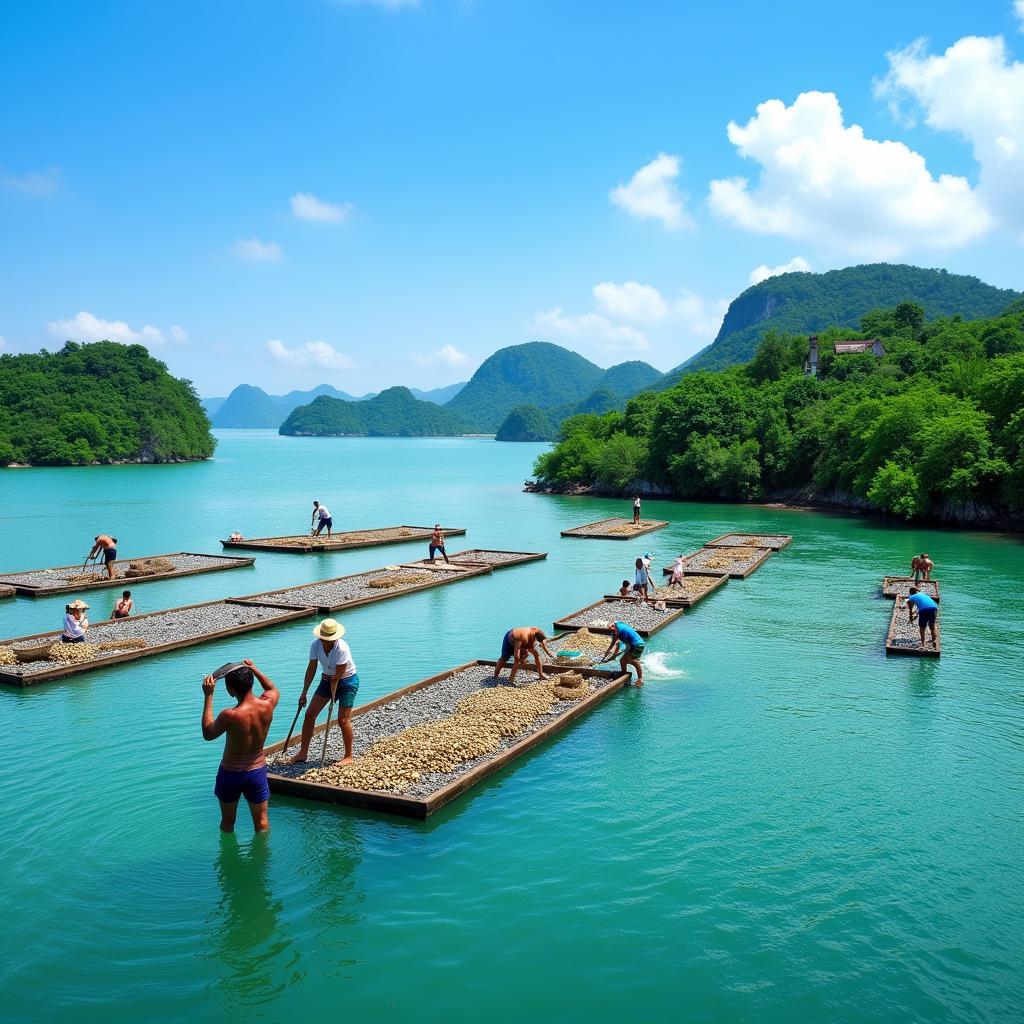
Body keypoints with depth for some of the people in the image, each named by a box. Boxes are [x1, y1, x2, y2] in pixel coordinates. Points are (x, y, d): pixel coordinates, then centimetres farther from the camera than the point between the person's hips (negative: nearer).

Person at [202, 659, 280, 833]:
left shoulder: (230, 716, -31)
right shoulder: (267, 705, -19)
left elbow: (207, 733, -10)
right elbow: (273, 689, 8)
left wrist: (208, 697, -12)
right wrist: (255, 670, 10)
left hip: (231, 773, -3)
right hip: (257, 770, 3)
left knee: (227, 822, 22)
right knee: (261, 822, 19)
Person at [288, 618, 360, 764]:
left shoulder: (342, 649, -32)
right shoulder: (316, 644, -16)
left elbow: (336, 677, -27)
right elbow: (311, 669, -7)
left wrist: (332, 697, -22)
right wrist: (304, 693, -7)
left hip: (347, 681, -6)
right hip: (327, 679, 6)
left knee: (343, 720, -8)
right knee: (310, 714, 1)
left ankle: (348, 756, 9)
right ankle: (303, 753, 12)